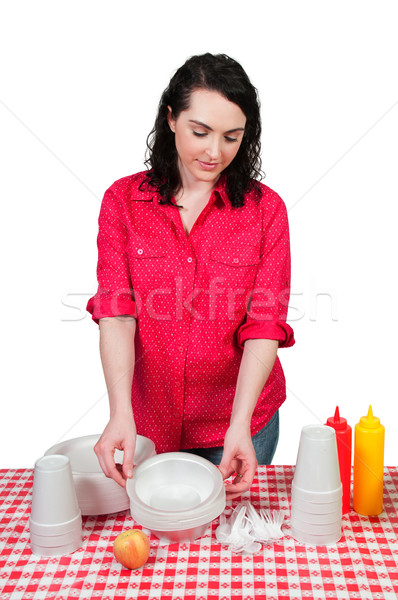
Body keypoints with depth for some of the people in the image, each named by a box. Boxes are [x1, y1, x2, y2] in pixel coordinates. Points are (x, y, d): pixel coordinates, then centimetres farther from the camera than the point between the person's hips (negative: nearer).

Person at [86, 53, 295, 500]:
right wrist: (121, 412, -26)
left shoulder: (265, 209, -7)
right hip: (149, 418, 1)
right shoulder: (123, 200, -5)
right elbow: (116, 312, -12)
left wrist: (240, 425, -25)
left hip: (241, 418, 0)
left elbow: (265, 326, -13)